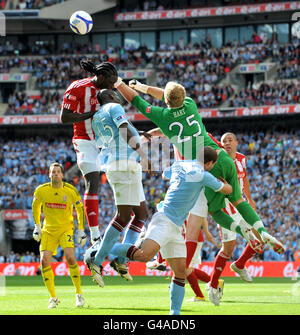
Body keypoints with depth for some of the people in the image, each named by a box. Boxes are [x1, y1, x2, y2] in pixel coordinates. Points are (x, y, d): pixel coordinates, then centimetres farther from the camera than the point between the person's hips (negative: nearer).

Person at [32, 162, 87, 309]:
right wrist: (37, 226, 12)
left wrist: (81, 231, 2)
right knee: (44, 261, -13)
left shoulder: (71, 191, -11)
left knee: (70, 257, -22)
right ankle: (53, 298, 2)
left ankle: (79, 294, -5)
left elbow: (80, 209, 3)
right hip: (48, 231, 2)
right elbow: (35, 205, 14)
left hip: (66, 229, -2)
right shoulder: (41, 190, -7)